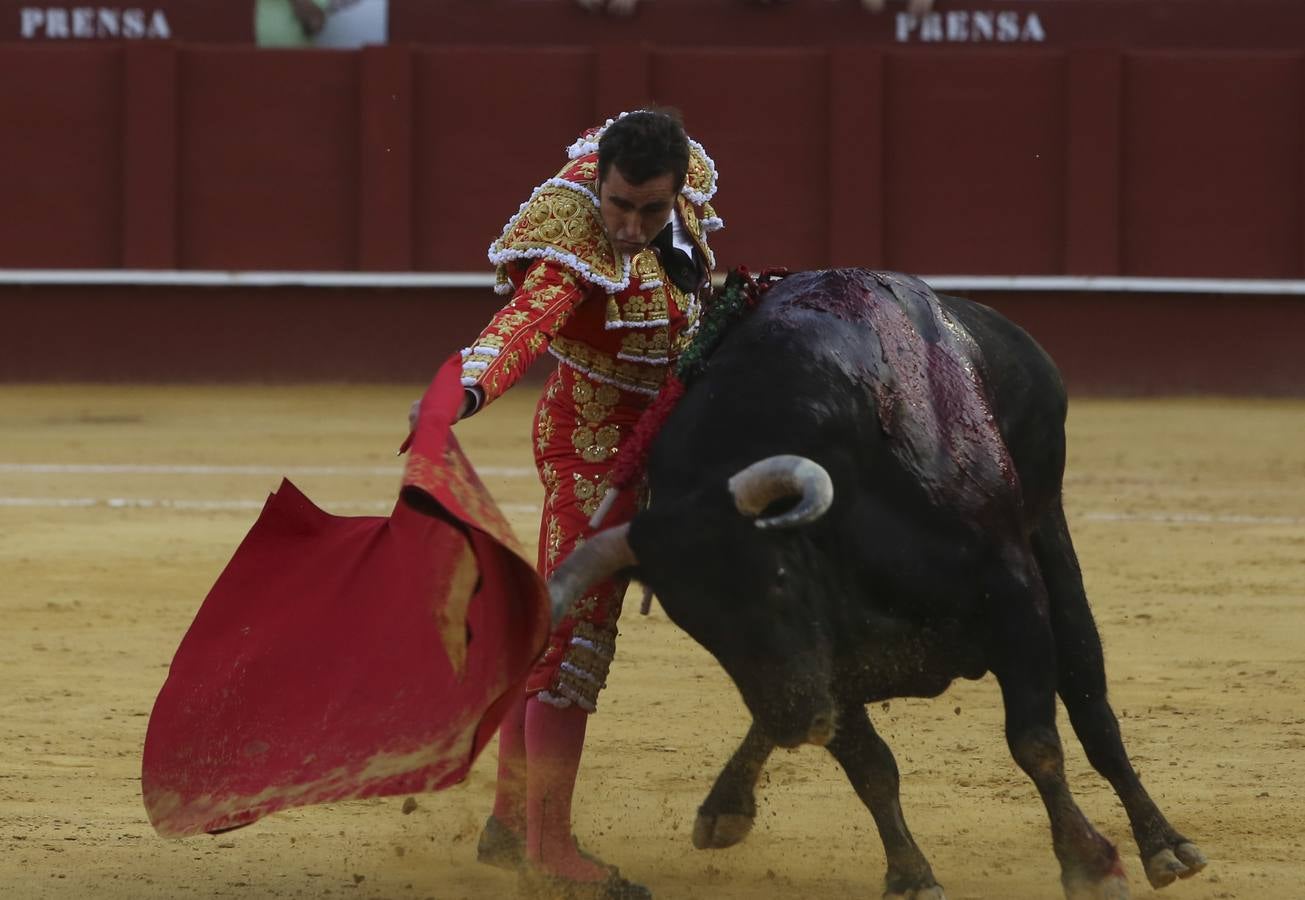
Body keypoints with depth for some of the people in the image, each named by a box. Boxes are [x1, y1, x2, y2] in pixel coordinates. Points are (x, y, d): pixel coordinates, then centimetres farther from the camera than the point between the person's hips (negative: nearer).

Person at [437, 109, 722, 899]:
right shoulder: (579, 254, -30)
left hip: (645, 442, 8)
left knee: (557, 625, 17)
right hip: (597, 446, -8)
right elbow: (524, 322, -49)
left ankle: (511, 820, 29)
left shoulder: (685, 179, -8)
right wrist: (466, 391, -66)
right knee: (579, 637, -10)